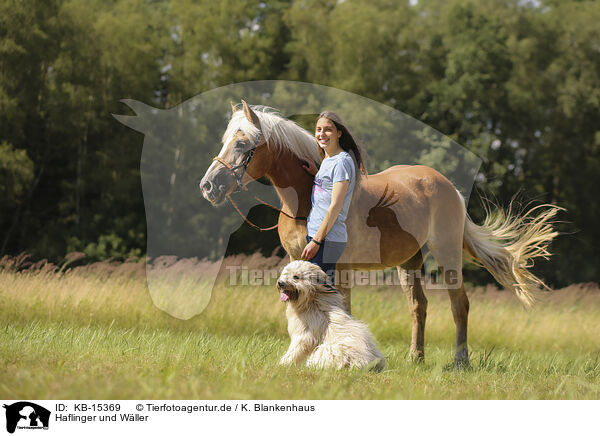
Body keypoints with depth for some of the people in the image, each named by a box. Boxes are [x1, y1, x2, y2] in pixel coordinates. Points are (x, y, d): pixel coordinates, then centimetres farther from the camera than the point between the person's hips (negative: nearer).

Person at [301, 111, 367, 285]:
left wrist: (316, 241, -18)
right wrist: (316, 174, 12)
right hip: (315, 234, 9)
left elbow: (335, 207, -17)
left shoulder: (341, 162, -12)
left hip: (328, 240, -9)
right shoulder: (327, 160, 16)